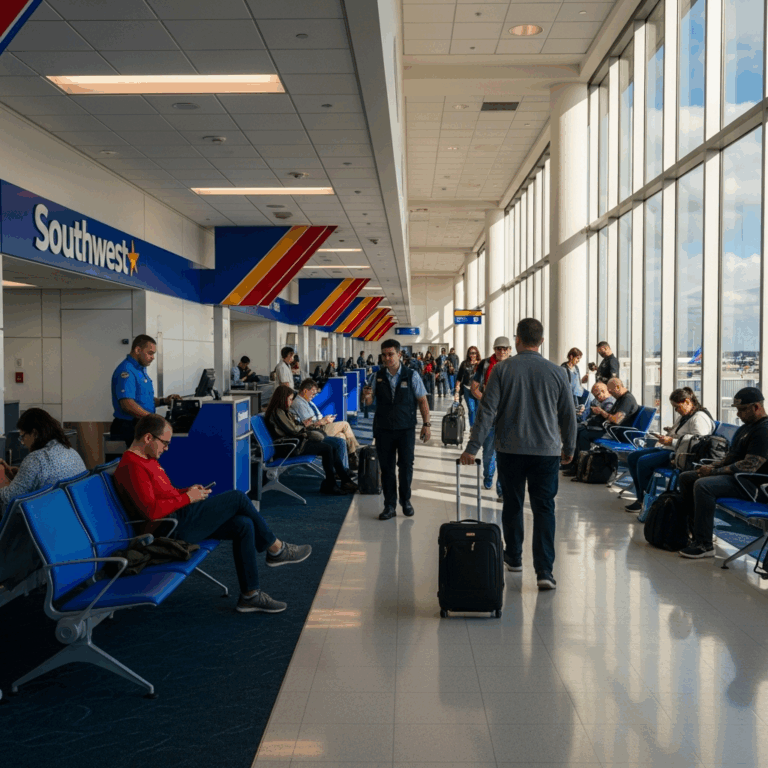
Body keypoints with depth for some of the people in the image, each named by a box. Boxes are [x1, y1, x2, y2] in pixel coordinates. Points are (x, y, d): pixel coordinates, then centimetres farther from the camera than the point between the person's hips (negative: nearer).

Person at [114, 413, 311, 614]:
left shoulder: (147, 459, 17)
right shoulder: (132, 466, -16)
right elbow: (151, 510, -26)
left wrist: (187, 490, 10)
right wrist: (187, 498, -15)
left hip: (183, 518, 10)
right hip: (175, 527, -10)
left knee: (244, 525, -2)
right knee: (238, 498, -10)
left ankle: (250, 596, 3)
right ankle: (276, 549, 7)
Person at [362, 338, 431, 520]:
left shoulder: (411, 375, -3)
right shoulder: (378, 377, 3)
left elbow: (422, 401, -1)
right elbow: (370, 401, 5)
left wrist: (426, 424, -6)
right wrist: (367, 396, -19)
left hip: (406, 429, -2)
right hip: (383, 429, 2)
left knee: (406, 465, 4)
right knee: (386, 467, 6)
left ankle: (405, 501, 23)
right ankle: (389, 506, 14)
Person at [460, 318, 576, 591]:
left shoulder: (502, 369, -5)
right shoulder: (556, 372, 1)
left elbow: (487, 410, -9)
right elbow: (568, 415, 8)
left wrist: (472, 447, -5)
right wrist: (569, 448, 21)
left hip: (510, 450, 0)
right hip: (547, 450, 0)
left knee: (512, 505, 15)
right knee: (544, 509, 2)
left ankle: (513, 558, 30)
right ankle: (544, 570, -5)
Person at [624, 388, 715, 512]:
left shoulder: (699, 418, -14)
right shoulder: (685, 416, 19)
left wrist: (671, 441, -23)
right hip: (668, 449, 11)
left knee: (643, 462, -27)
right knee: (632, 457, 2)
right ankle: (640, 497, 3)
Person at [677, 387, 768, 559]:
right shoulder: (745, 428, 17)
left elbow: (749, 466, -24)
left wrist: (714, 471, -18)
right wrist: (711, 467, 2)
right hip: (733, 475, 11)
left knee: (703, 485, -32)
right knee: (685, 478, 9)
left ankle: (704, 546, -26)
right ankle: (695, 528, 6)